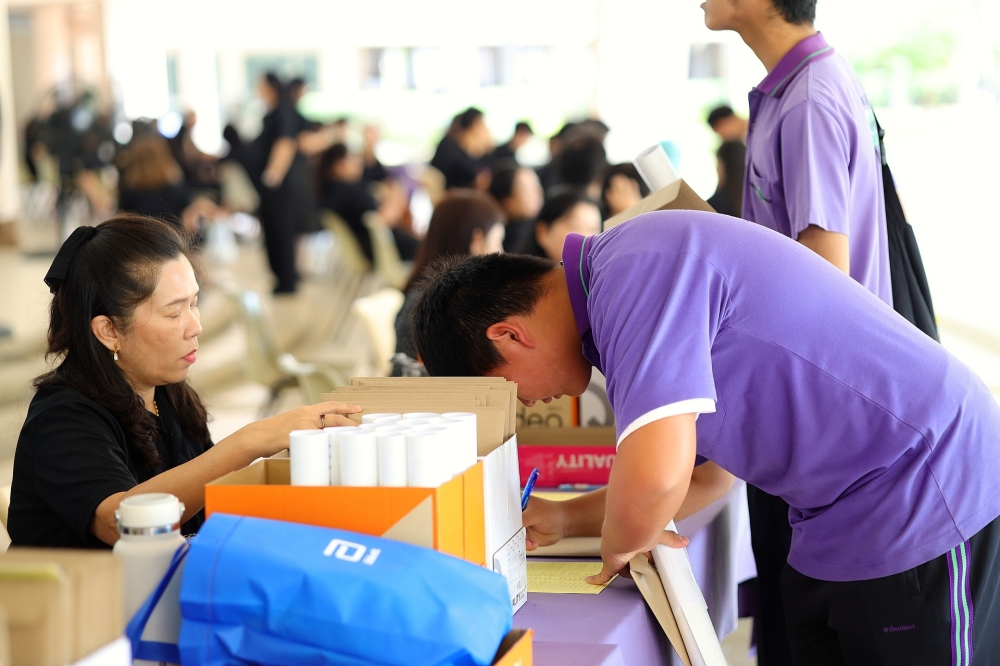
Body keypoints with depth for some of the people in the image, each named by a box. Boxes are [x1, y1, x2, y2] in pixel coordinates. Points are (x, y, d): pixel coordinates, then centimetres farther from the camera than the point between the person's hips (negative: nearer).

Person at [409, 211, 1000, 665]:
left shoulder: (637, 273, -23)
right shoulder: (622, 284, 10)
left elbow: (653, 480, -35)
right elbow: (704, 476, 18)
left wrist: (619, 544, -12)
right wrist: (569, 520, 12)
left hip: (924, 493, -10)